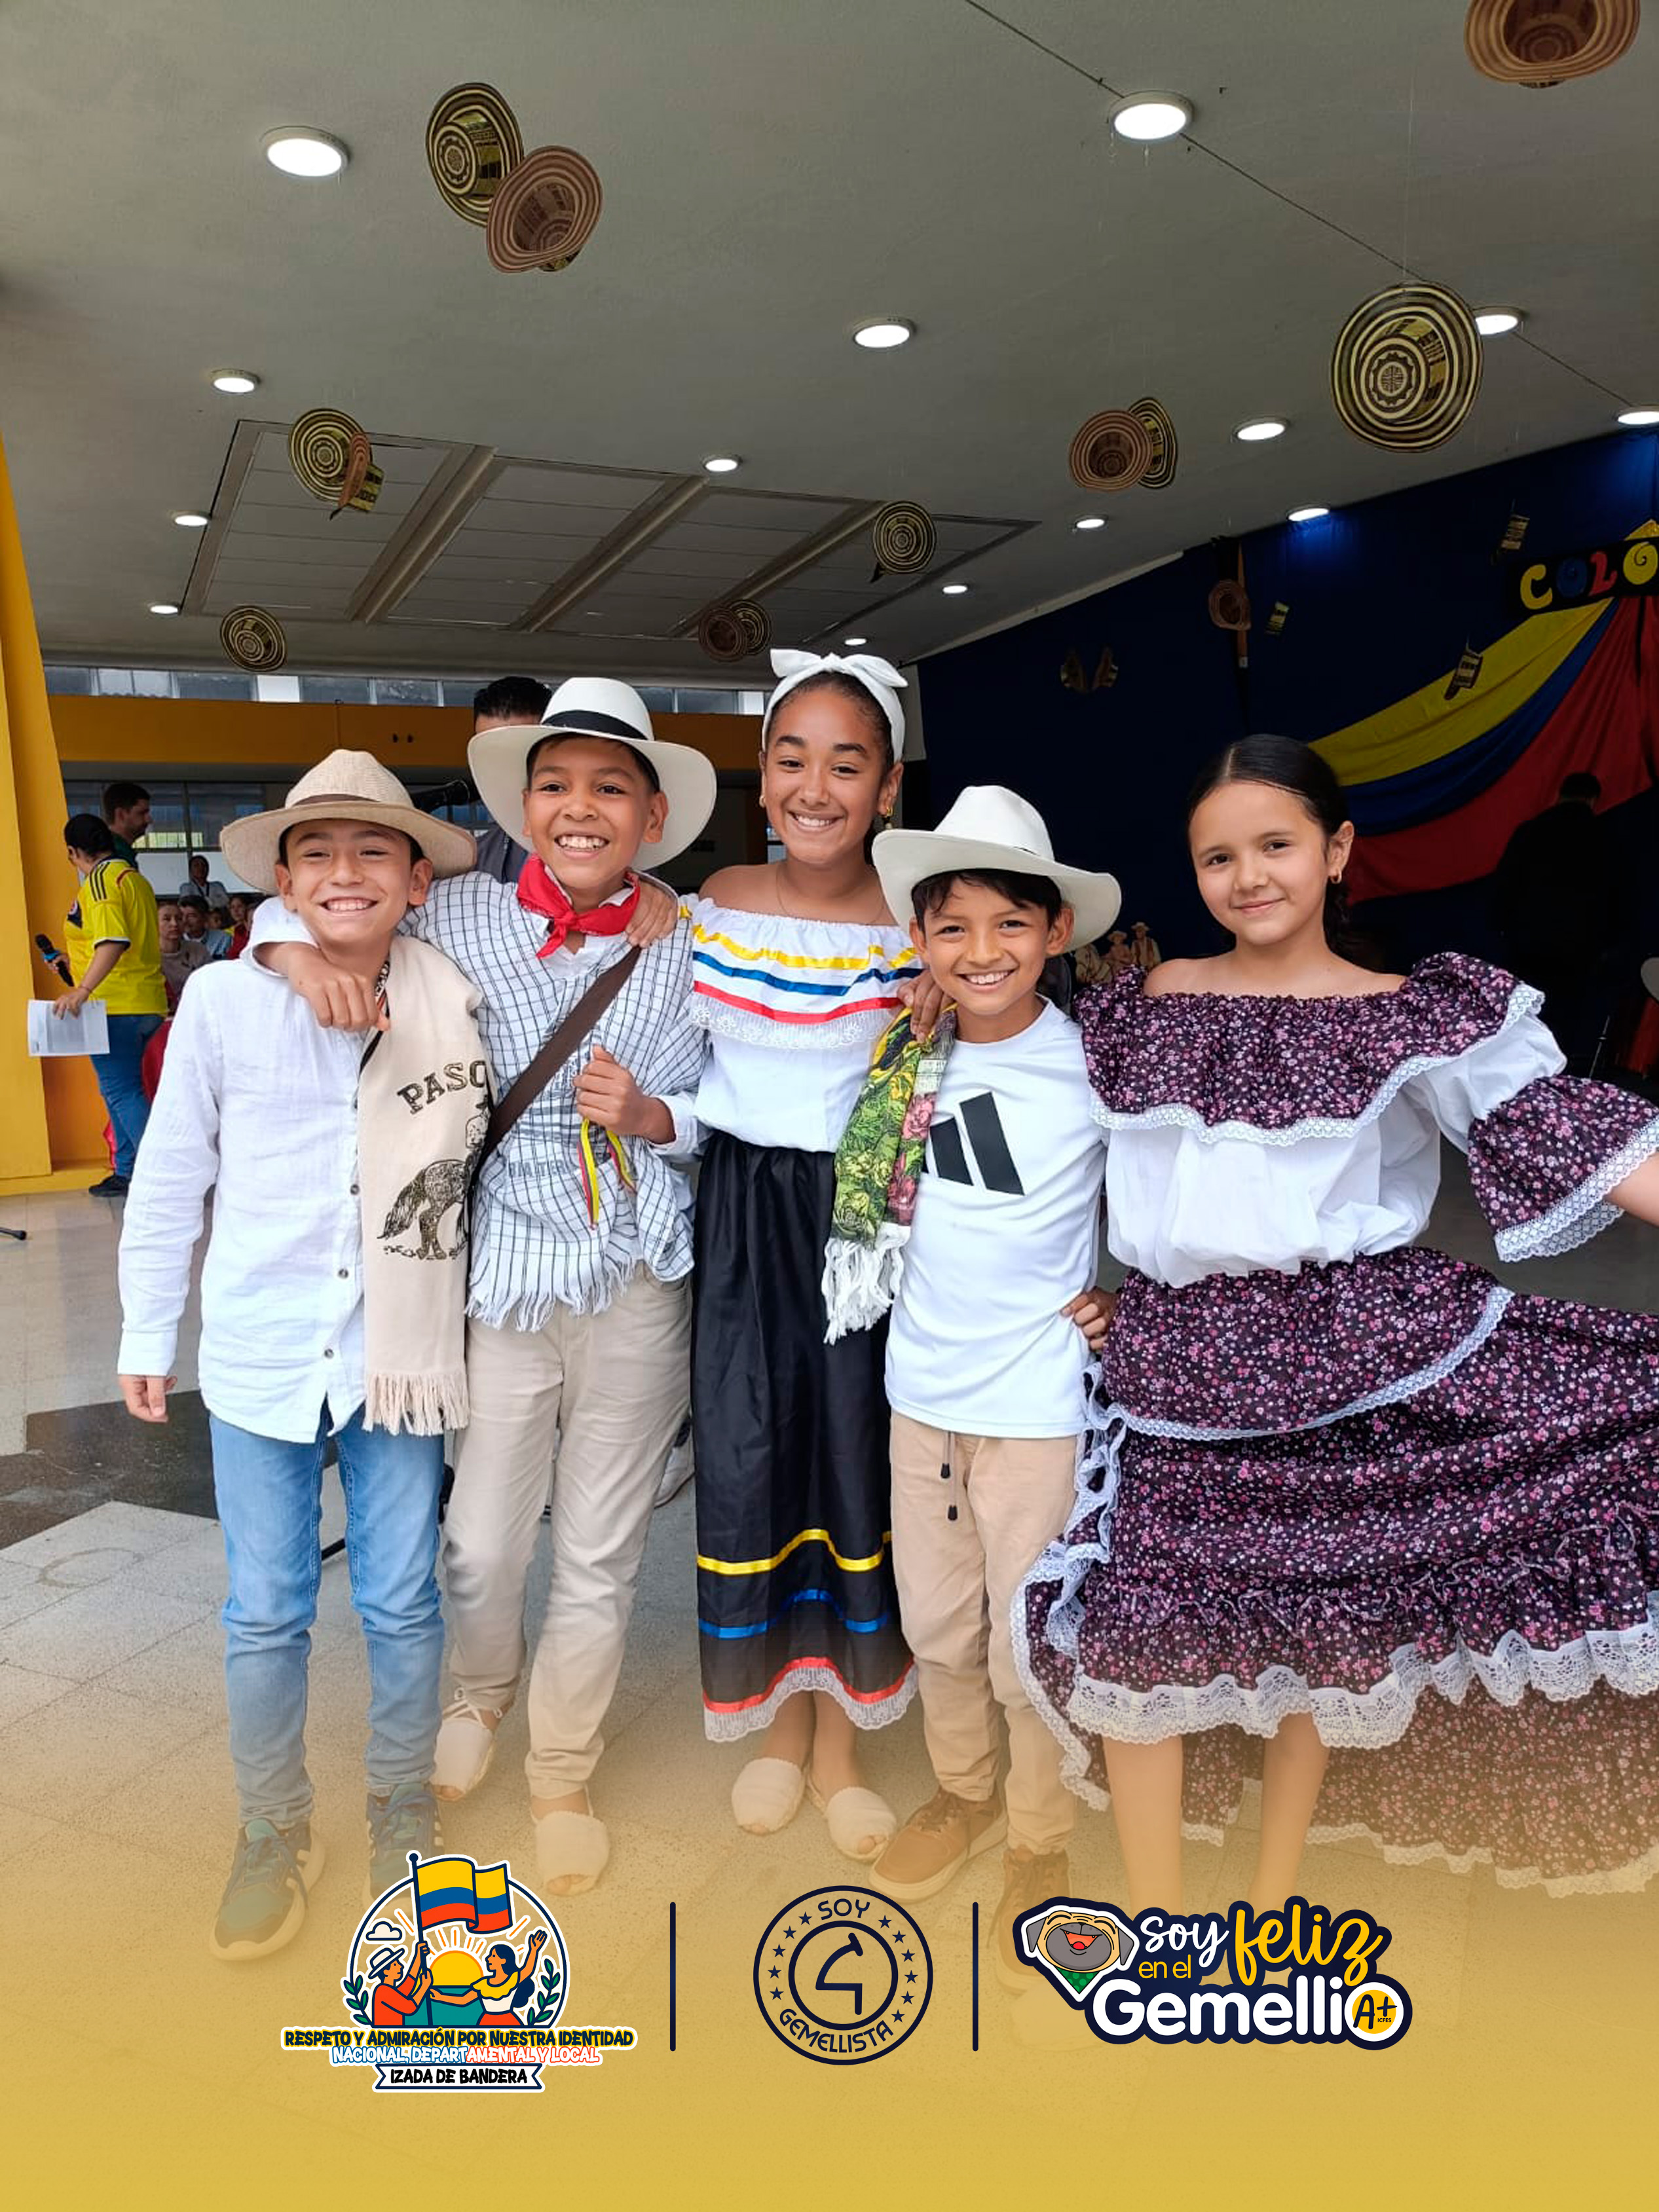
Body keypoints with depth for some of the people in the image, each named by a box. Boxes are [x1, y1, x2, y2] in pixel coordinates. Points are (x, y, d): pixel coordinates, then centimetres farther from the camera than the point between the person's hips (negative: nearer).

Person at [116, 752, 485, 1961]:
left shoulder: (456, 1008, -6)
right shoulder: (224, 1000, -8)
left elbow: (477, 1155, 7)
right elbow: (171, 1177, 1)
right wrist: (148, 1334, 6)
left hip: (398, 1354, 1)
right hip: (261, 1355, 0)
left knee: (402, 1603, 13)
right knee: (266, 1612, 13)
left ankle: (403, 1811, 37)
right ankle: (274, 1834, 36)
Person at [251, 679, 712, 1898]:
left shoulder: (693, 945, -1)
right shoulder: (457, 915, -1)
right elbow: (303, 896, 10)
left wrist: (649, 1115, -15)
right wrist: (297, 946, -12)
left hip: (637, 1282, 0)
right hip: (501, 1271, 0)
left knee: (601, 1551, 12)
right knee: (480, 1543, 8)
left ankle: (564, 1772, 39)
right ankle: (482, 1693, 46)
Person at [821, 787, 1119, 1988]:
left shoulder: (1091, 1064, -12)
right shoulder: (909, 1055, -1)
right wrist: (867, 1260, 3)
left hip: (1039, 1402, -4)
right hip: (923, 1388, 4)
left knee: (1028, 1644, 9)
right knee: (935, 1621, 19)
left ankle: (1042, 1844, 34)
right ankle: (966, 1795, 45)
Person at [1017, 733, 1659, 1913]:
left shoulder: (1415, 1020, -1)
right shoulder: (1144, 1008, 7)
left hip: (1351, 1355, -1)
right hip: (1178, 1361, 2)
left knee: (1319, 1634, 6)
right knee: (1133, 1627, 2)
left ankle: (1275, 1891, 34)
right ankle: (1158, 1919, 26)